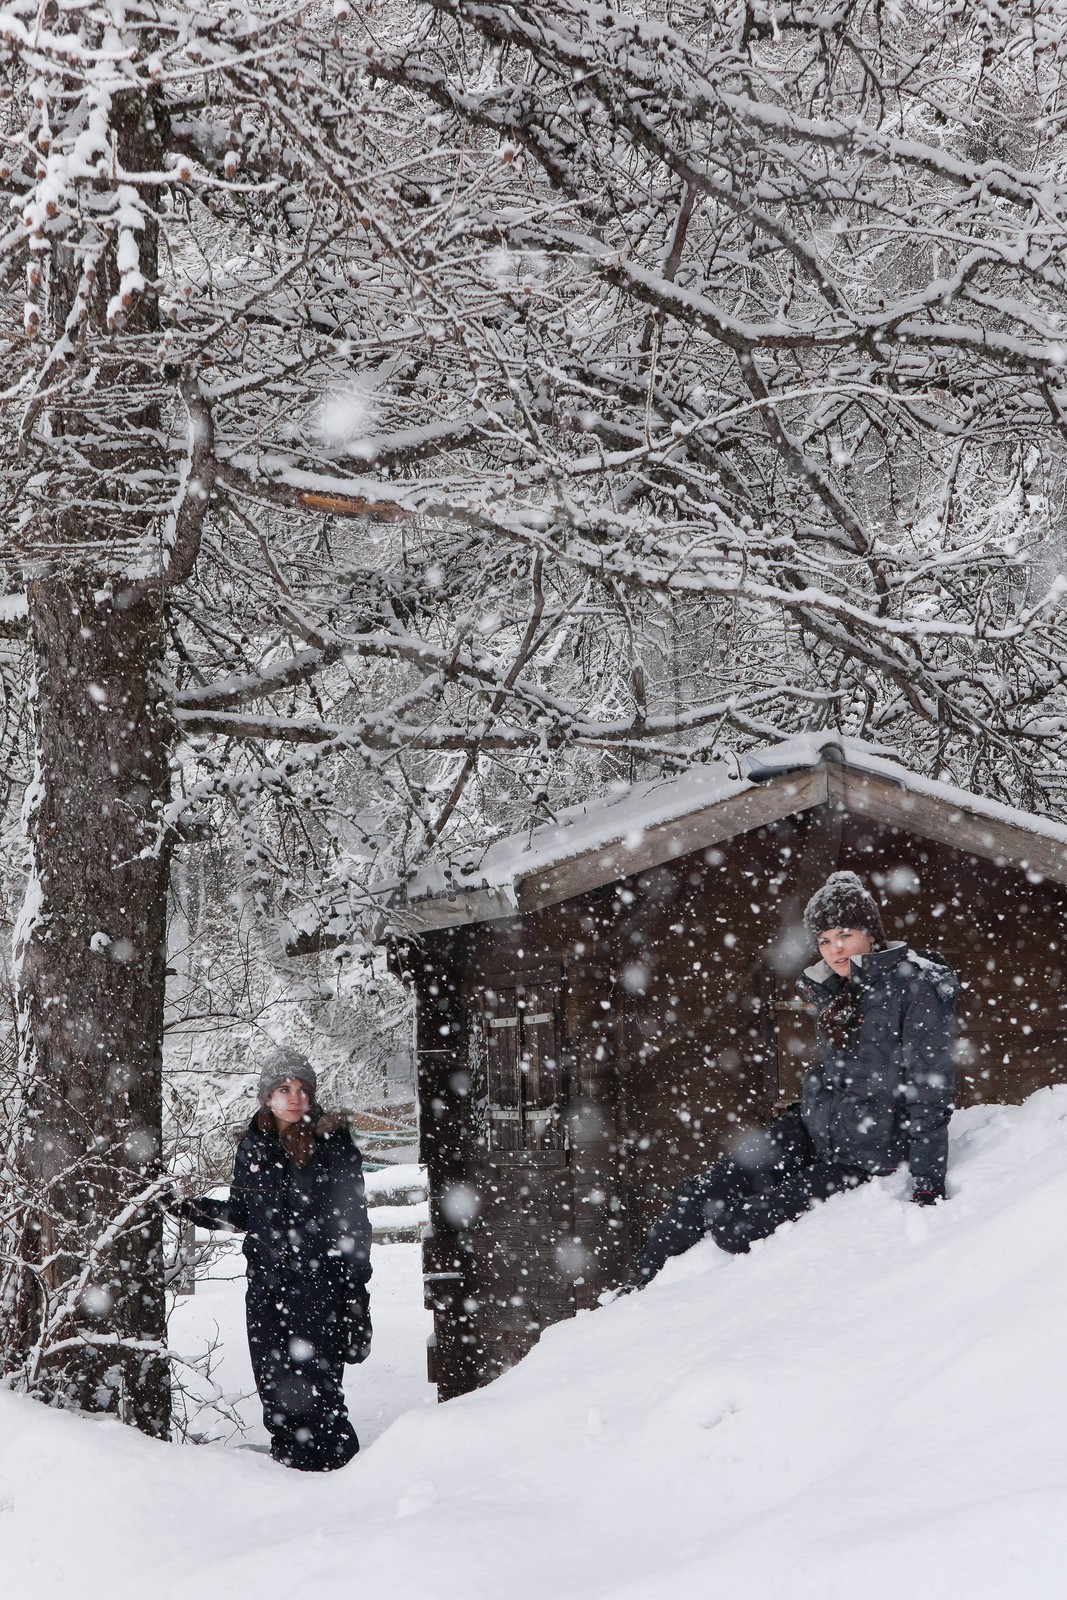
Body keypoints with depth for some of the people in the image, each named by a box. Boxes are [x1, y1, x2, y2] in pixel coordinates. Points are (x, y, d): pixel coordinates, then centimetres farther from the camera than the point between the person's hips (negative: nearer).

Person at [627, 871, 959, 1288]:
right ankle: (635, 1295, 10)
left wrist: (927, 1187, -20)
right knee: (697, 1198, -5)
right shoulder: (833, 990, 9)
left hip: (863, 1156, -7)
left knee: (736, 1228, -15)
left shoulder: (916, 987, -15)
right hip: (812, 1131, 7)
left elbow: (929, 1091, -18)